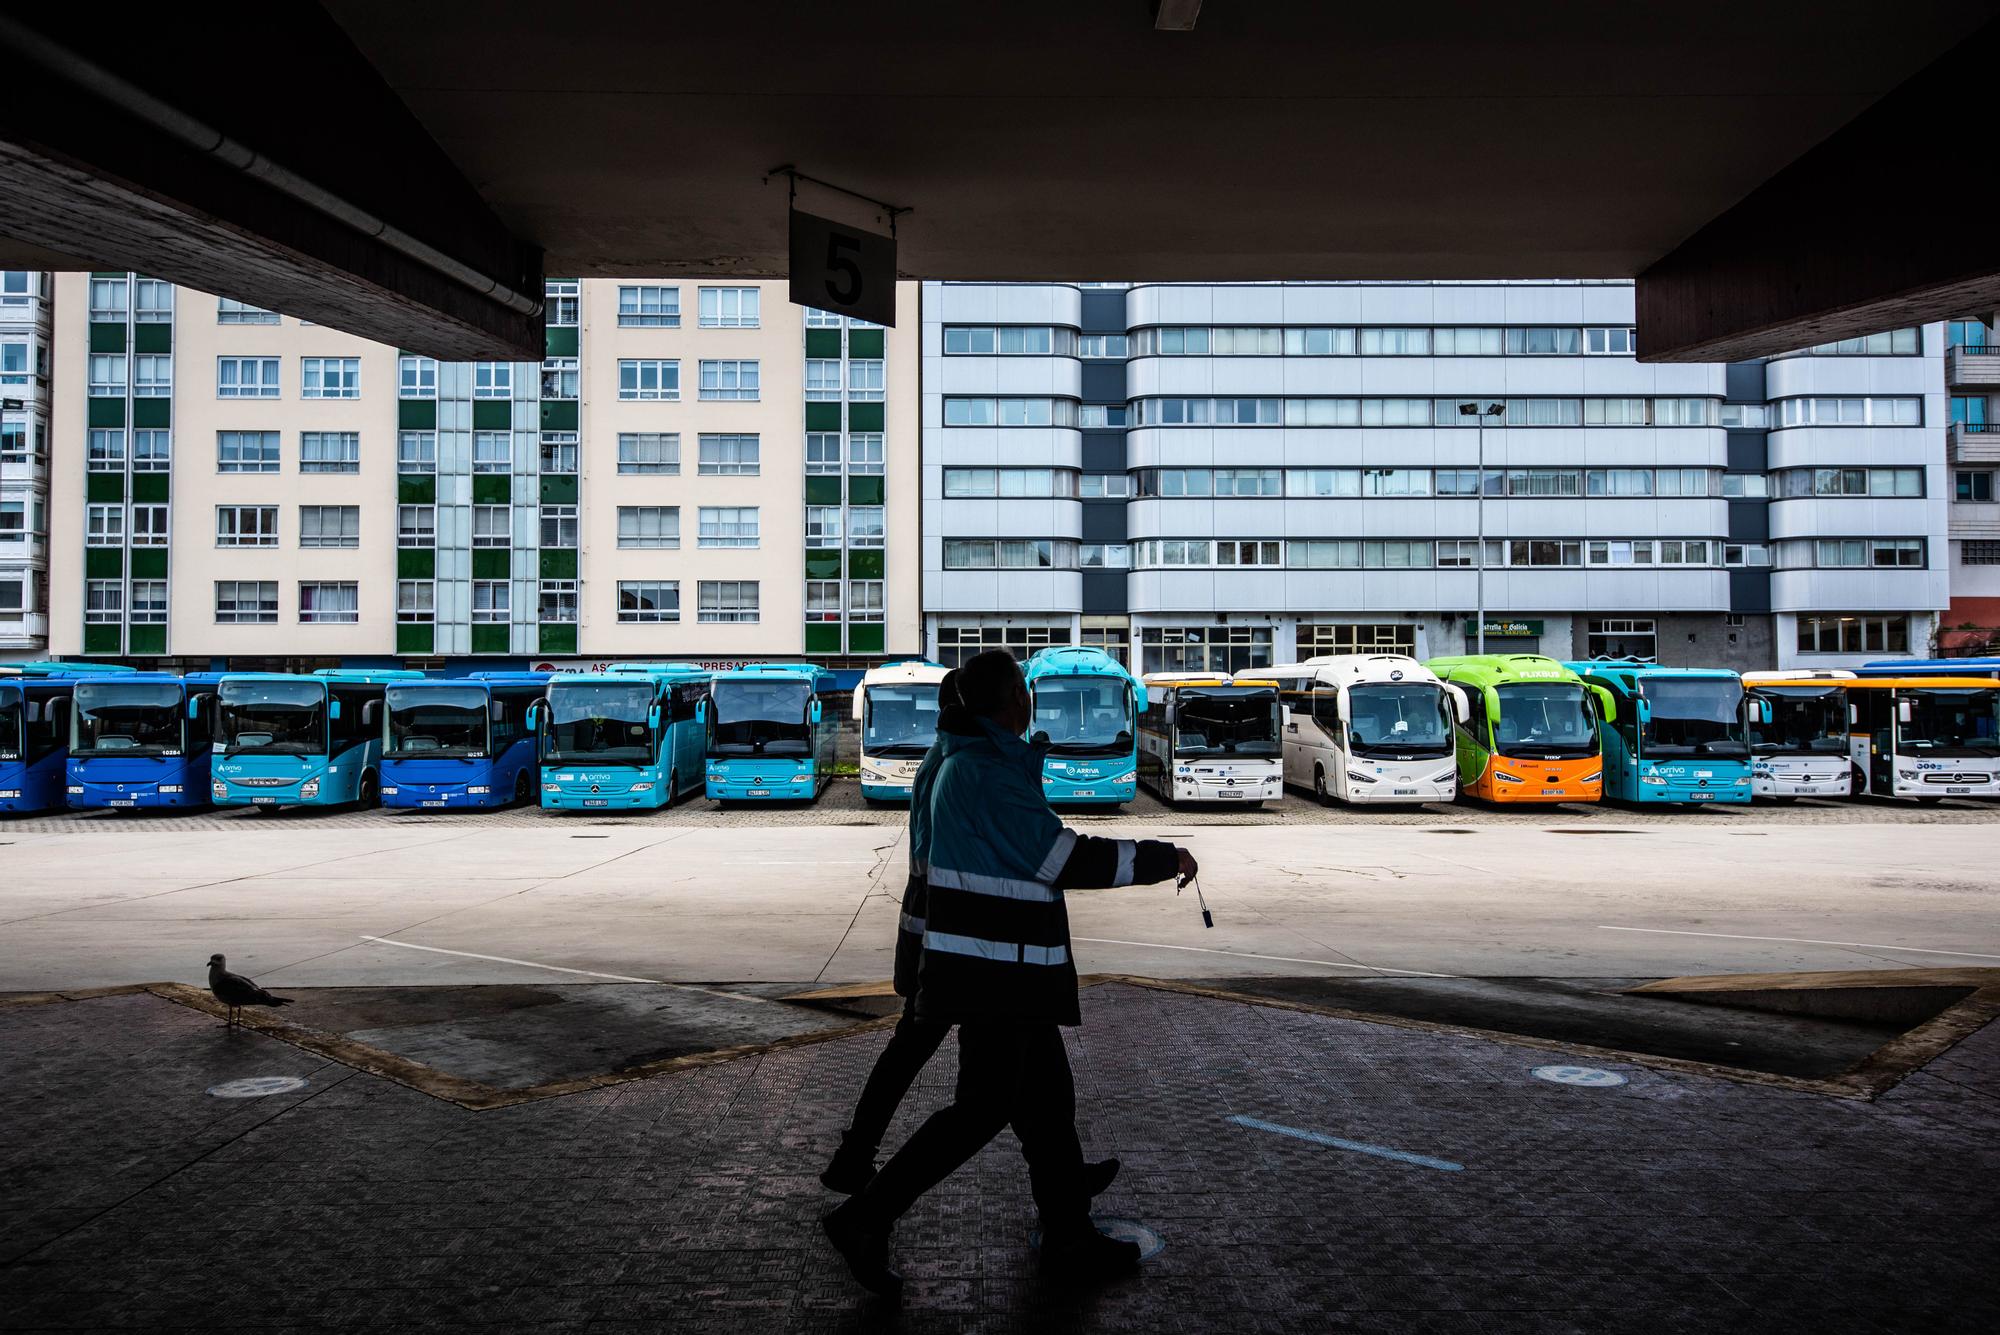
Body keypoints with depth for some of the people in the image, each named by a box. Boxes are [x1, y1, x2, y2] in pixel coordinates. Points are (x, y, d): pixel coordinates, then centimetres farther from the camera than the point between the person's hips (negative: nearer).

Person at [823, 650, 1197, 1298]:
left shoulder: (968, 762, 14)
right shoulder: (987, 772, -19)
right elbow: (1064, 858, -20)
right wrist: (1163, 858, -12)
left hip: (1007, 975, 10)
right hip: (994, 975, -10)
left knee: (1047, 1099, 14)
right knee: (984, 1106, -5)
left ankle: (1069, 1238, 24)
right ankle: (866, 1219, 3)